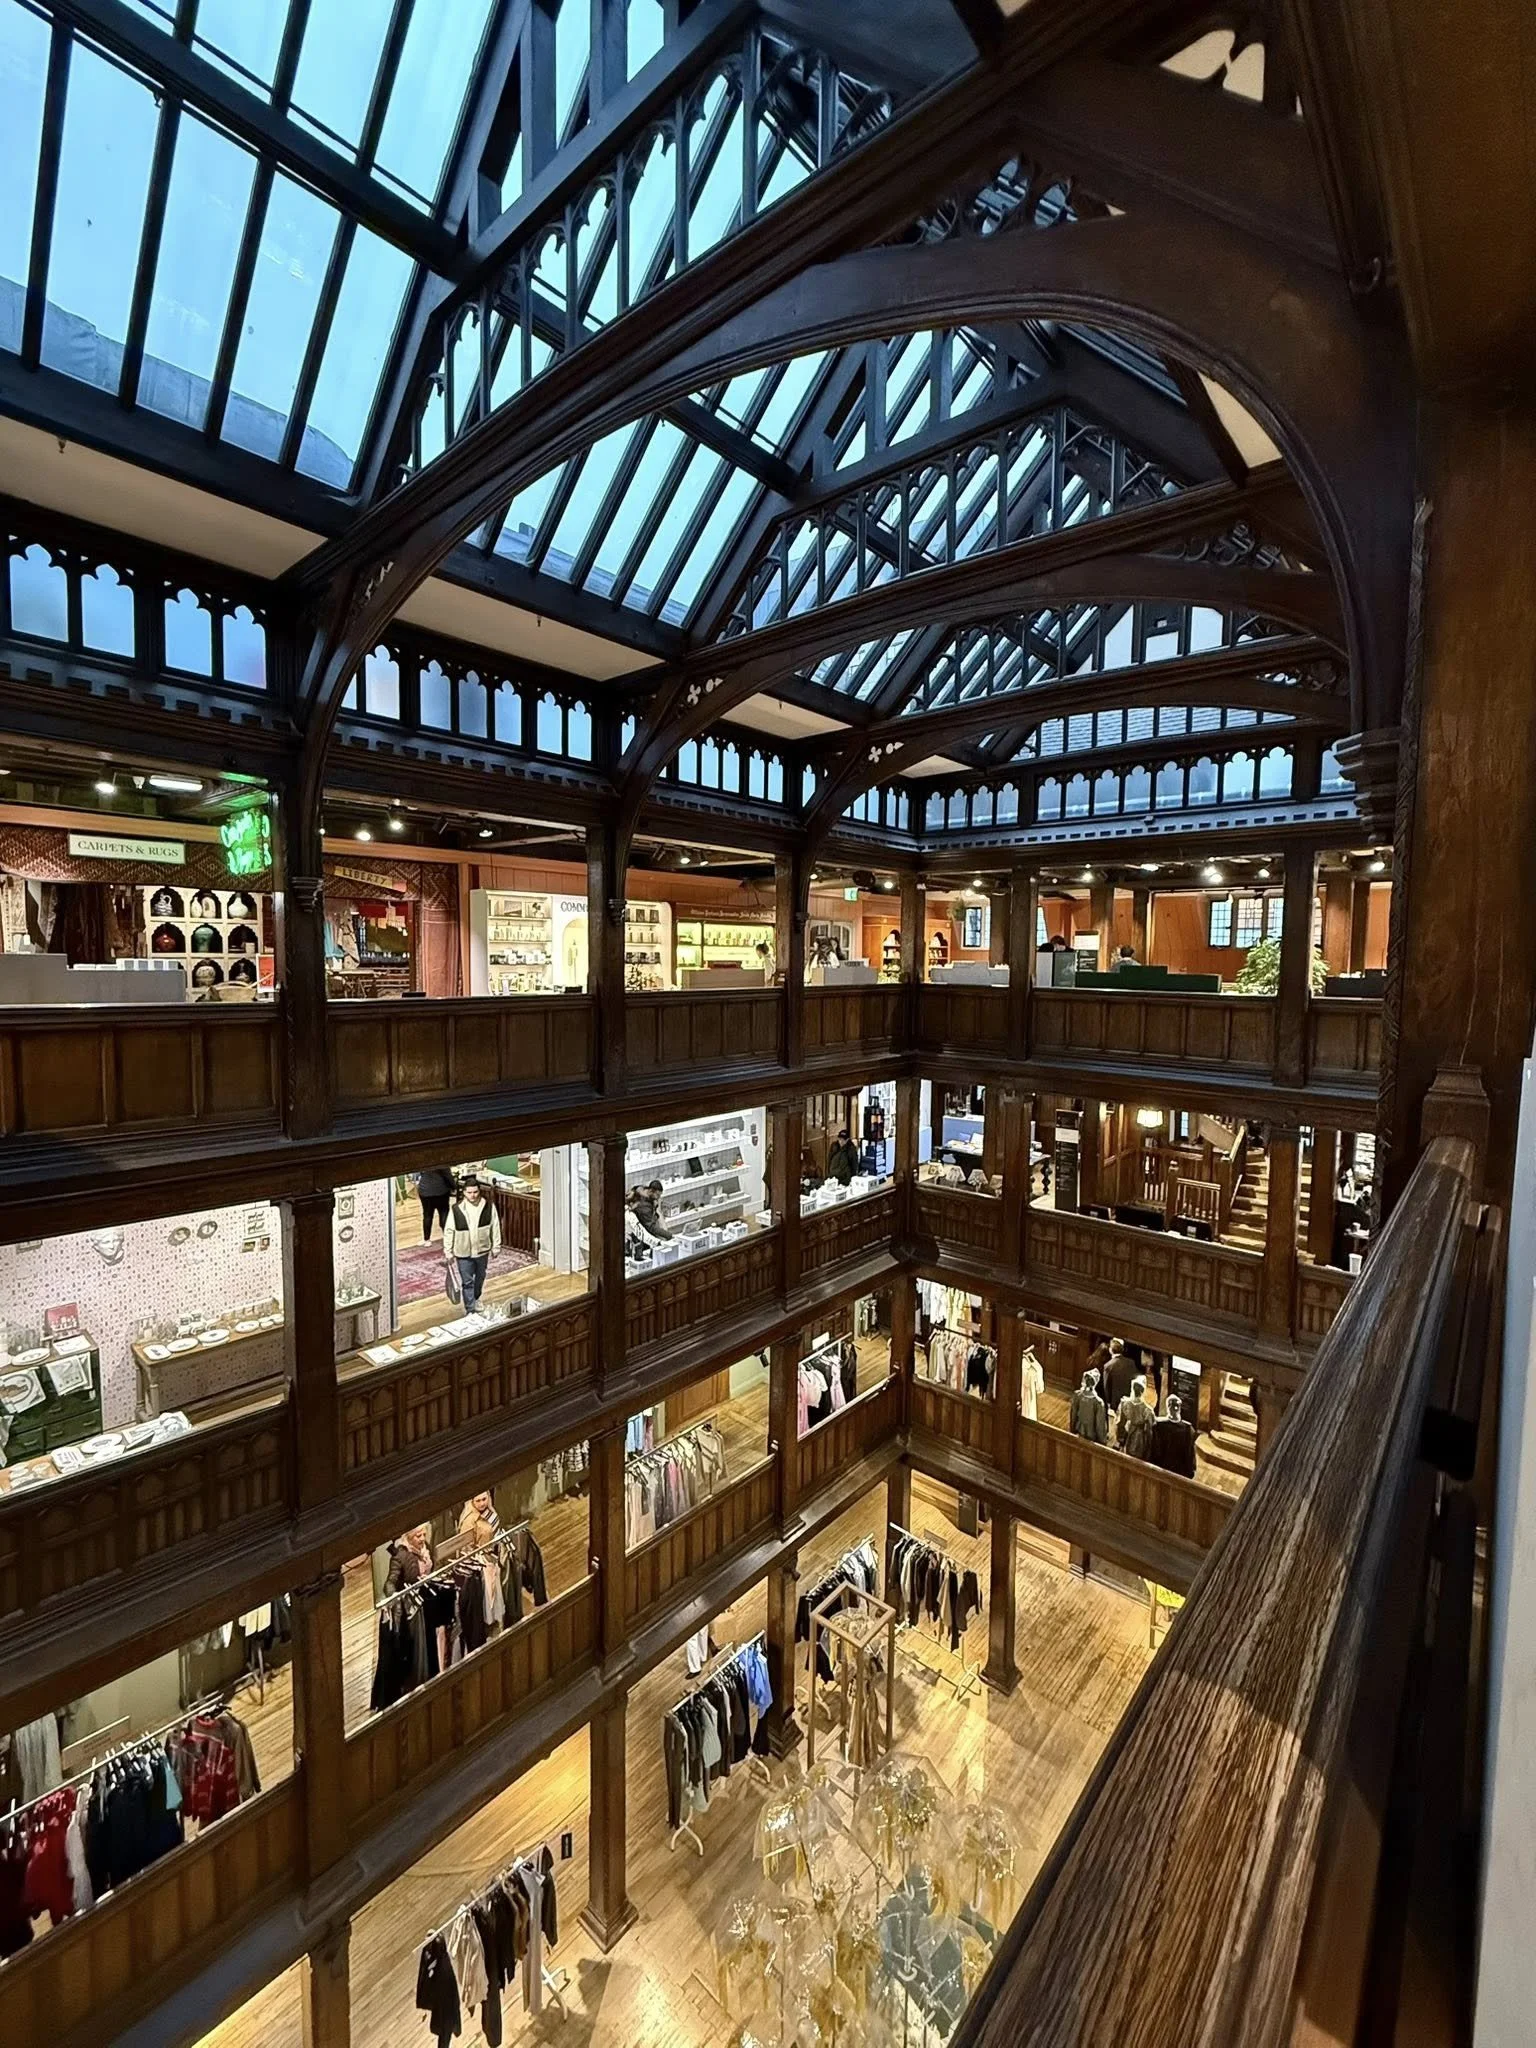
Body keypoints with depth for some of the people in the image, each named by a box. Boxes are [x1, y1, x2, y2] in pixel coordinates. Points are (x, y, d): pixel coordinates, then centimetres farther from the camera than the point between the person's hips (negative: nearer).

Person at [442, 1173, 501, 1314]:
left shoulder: (489, 1206, -11)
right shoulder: (456, 1209, -15)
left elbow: (495, 1227, -2)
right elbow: (449, 1231, -7)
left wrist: (496, 1247, 0)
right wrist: (448, 1252, -5)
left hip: (482, 1250, 2)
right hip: (463, 1252, -2)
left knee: (480, 1278, 22)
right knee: (467, 1282, 2)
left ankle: (476, 1299, 46)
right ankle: (470, 1310, 13)